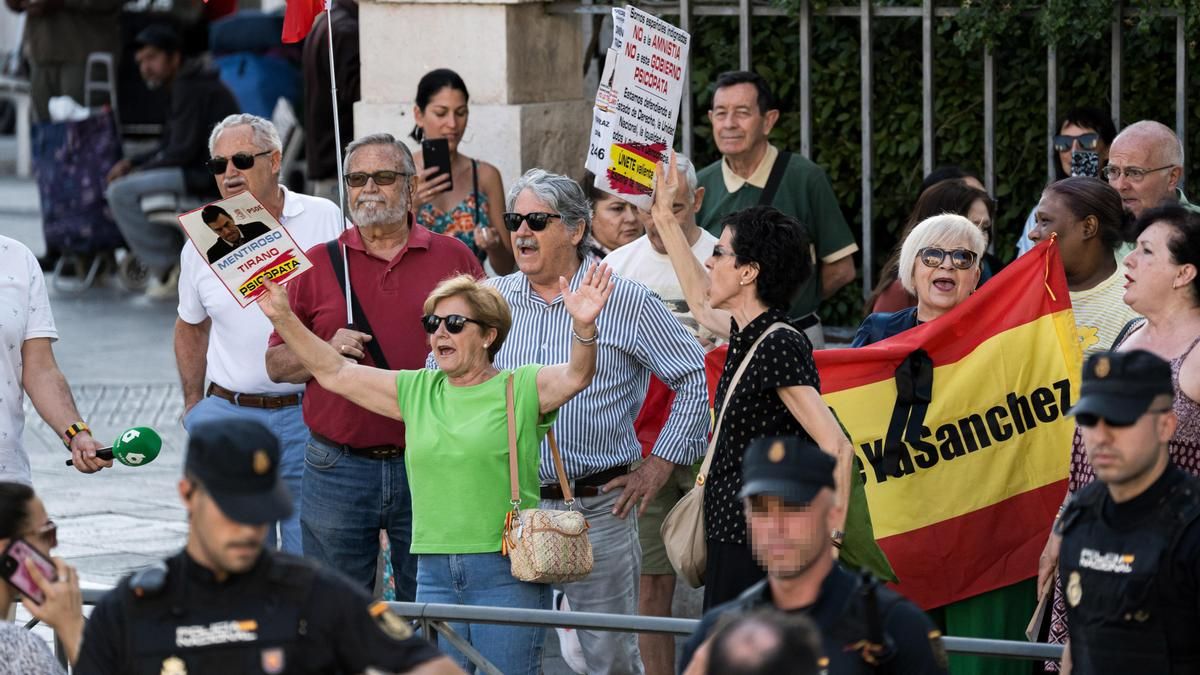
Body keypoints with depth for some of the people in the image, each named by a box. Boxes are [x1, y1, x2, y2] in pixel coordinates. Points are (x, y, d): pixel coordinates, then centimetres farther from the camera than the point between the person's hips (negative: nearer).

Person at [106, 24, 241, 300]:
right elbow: (170, 146, 21)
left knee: (121, 192, -18)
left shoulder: (190, 88, -14)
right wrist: (132, 163, 6)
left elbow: (183, 150, -19)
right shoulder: (185, 85, 19)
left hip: (211, 178, -11)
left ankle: (167, 269, -9)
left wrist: (140, 170, -8)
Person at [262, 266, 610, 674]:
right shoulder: (416, 391, 14)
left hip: (506, 570, -5)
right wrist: (283, 318, 8)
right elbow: (332, 372, 15)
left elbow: (576, 376, -20)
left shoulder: (521, 388, -1)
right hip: (434, 574, 5)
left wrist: (583, 326, -39)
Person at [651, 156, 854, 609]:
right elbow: (701, 304, 36)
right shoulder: (749, 335, 11)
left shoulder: (780, 346, -16)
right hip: (733, 541, 9)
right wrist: (664, 218, 39)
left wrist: (829, 541, -24)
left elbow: (836, 449, -22)